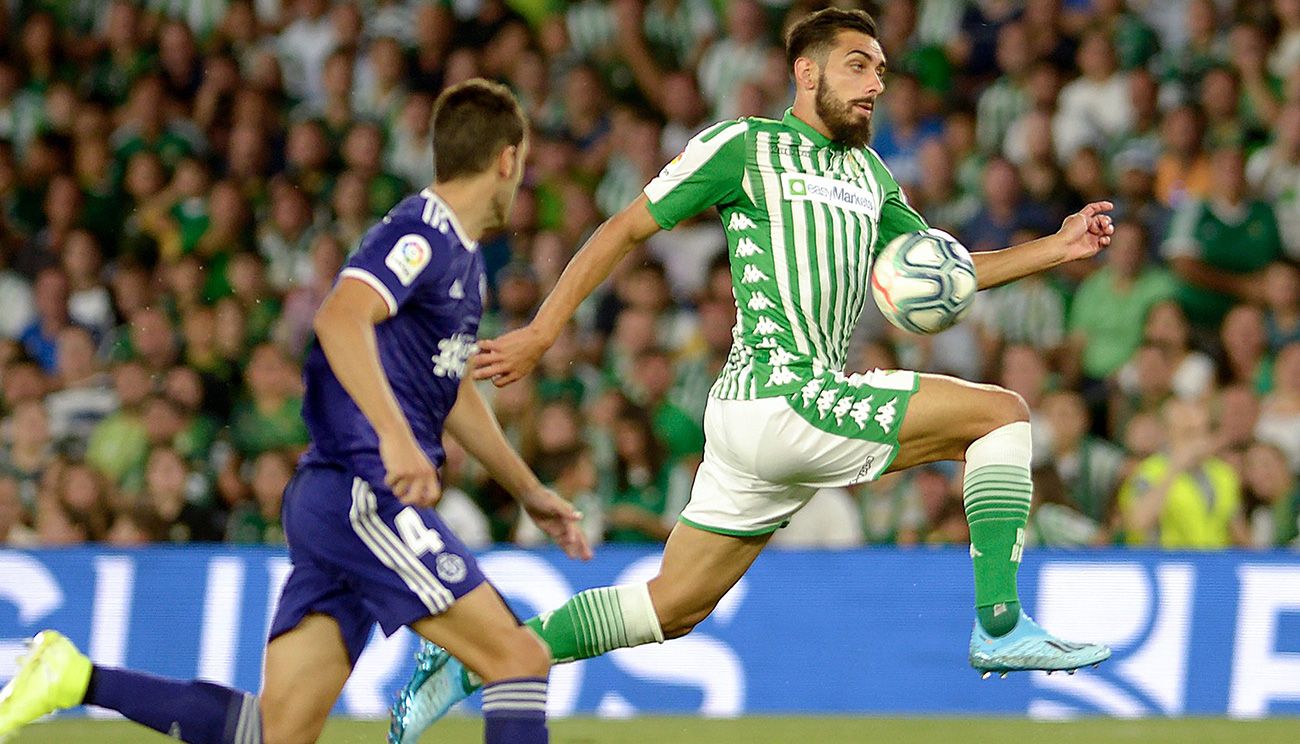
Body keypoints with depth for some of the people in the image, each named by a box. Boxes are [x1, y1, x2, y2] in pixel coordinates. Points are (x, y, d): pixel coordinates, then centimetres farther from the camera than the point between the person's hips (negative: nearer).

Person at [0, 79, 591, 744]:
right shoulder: (420, 235, -9)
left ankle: (76, 679, 1)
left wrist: (530, 492, 39)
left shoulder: (461, 257, 22)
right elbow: (340, 316, -27)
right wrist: (395, 434, -37)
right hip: (363, 494, -10)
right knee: (519, 659, -13)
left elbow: (452, 391, 35)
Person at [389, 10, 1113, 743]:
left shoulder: (869, 175, 21)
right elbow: (625, 229, 1)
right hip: (779, 399, -9)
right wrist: (542, 333, -1)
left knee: (674, 606, 10)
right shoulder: (744, 146, -2)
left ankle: (471, 663, 15)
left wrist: (1056, 248, 12)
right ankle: (1001, 624, -14)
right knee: (1000, 412, -12)